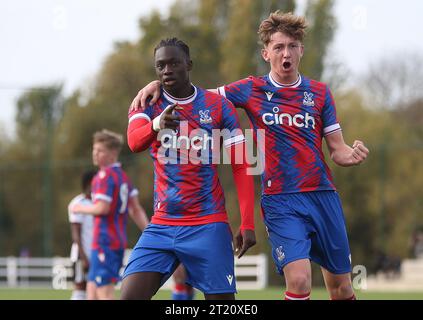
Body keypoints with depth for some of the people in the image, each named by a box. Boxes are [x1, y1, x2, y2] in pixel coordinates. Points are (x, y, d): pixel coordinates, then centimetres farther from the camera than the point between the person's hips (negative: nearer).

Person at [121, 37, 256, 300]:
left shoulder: (219, 106, 2)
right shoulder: (148, 105, 4)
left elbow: (241, 167, 1)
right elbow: (134, 142, -18)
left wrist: (248, 224, -7)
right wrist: (157, 124, -42)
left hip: (208, 226, -1)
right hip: (162, 225, 1)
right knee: (130, 295, -13)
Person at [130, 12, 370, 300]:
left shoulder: (319, 92, 6)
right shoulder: (252, 90, 3)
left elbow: (337, 150, 8)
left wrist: (353, 155, -15)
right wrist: (157, 85, -5)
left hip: (324, 196, 3)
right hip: (280, 200, -3)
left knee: (341, 288, 7)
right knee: (299, 279, -22)